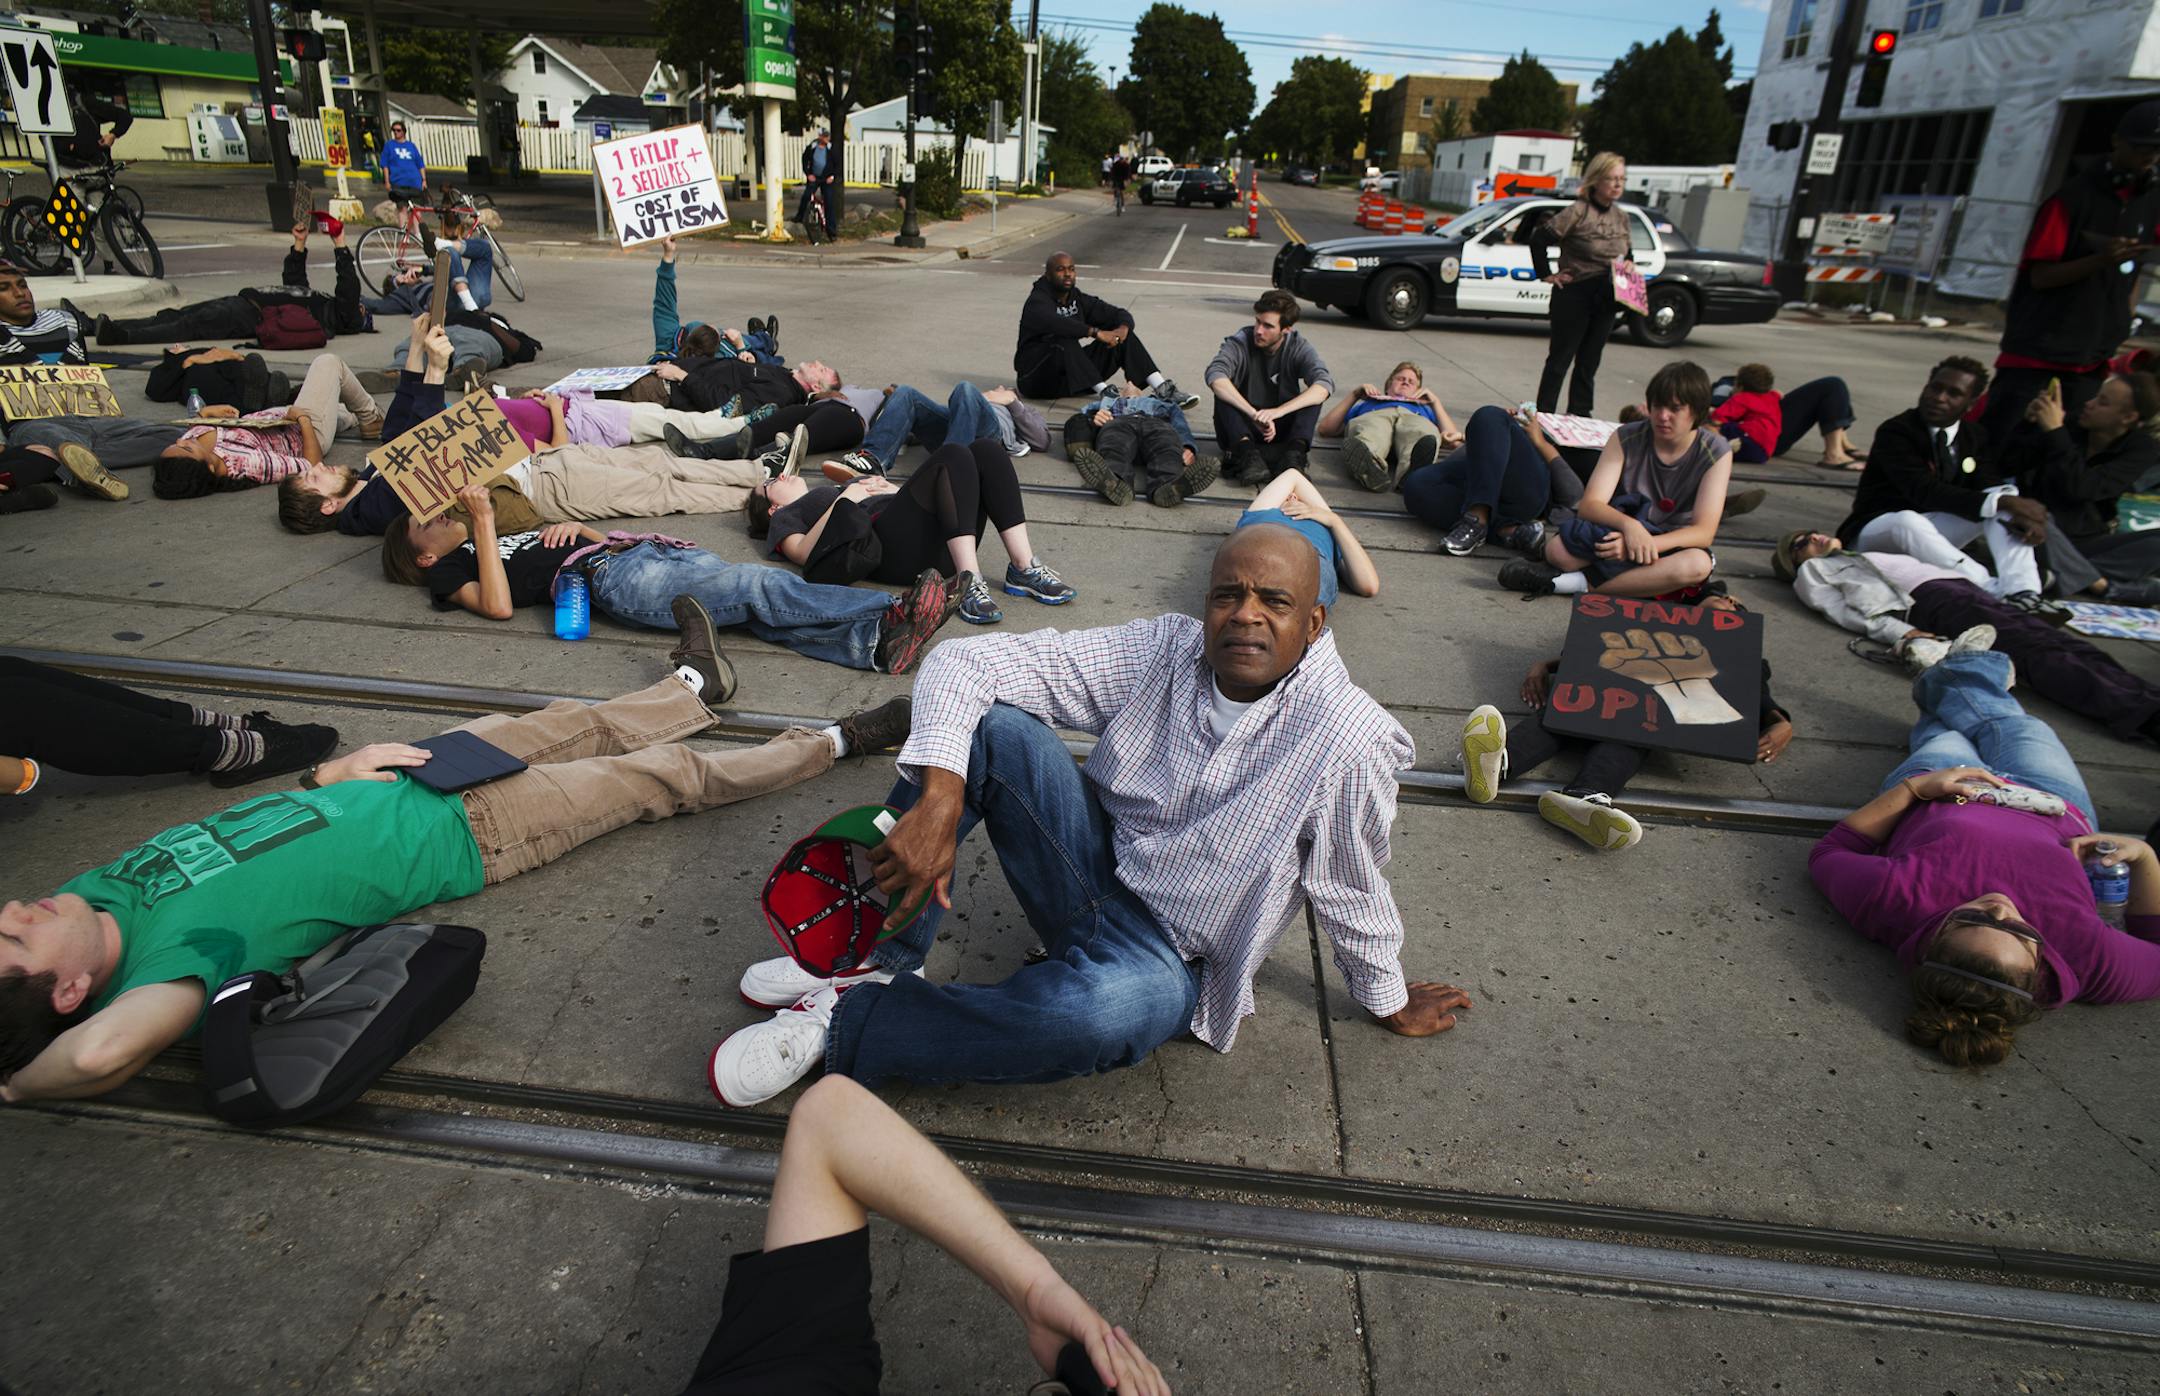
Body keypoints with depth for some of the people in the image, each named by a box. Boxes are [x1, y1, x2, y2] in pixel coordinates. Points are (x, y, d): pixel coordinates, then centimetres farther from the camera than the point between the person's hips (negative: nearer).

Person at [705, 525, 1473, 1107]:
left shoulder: (1342, 738, -24)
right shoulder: (1165, 651, -13)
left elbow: (1352, 898, -8)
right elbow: (962, 663, -17)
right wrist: (938, 802, -32)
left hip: (1167, 956, -3)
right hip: (1092, 865, 4)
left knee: (1103, 1010, -40)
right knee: (990, 722, -21)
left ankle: (846, 1021, -19)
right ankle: (882, 955, -10)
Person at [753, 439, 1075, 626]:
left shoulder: (841, 488, 45)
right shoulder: (785, 517, 27)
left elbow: (911, 501, 33)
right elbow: (803, 554, 3)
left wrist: (890, 489, 14)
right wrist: (844, 500, 0)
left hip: (943, 543, 6)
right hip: (892, 548, -6)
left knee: (985, 450, -15)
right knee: (952, 456, -27)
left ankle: (1023, 566, -25)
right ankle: (970, 583, -39)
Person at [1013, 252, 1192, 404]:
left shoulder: (1079, 299, 7)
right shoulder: (1037, 302, -13)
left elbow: (1121, 314, 6)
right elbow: (1054, 323, -36)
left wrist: (1123, 327, -18)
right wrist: (1095, 332, -40)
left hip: (1073, 374, 7)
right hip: (1037, 379, -6)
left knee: (1123, 336, -6)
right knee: (1064, 342, -36)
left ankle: (1163, 390, -20)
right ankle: (1105, 393, -41)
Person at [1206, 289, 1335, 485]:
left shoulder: (1299, 347, -7)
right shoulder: (1240, 342, -12)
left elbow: (1325, 384, -25)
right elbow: (1214, 376, -32)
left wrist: (1278, 411, -41)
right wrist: (1254, 414, -43)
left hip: (1281, 430, 1)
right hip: (1243, 429, -1)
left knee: (1314, 394, -20)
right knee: (1224, 392, -27)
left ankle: (1294, 455, -38)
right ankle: (1247, 453, -43)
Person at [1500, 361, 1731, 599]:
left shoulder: (1716, 452, -7)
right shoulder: (1627, 438, -5)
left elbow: (1704, 532, -15)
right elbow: (1589, 505, -15)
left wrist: (1646, 544, -32)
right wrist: (1628, 525, -37)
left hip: (1672, 545, 0)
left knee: (1697, 564, -39)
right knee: (1558, 549, -32)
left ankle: (1580, 582, -32)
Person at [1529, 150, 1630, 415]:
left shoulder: (1621, 217, 10)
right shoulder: (1578, 212, -12)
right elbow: (1538, 239, -13)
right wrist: (1546, 274, -10)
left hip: (1605, 300, 6)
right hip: (1575, 294, -6)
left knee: (1589, 361, 11)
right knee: (1560, 359, -1)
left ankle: (1579, 415, 19)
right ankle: (1544, 414, 7)